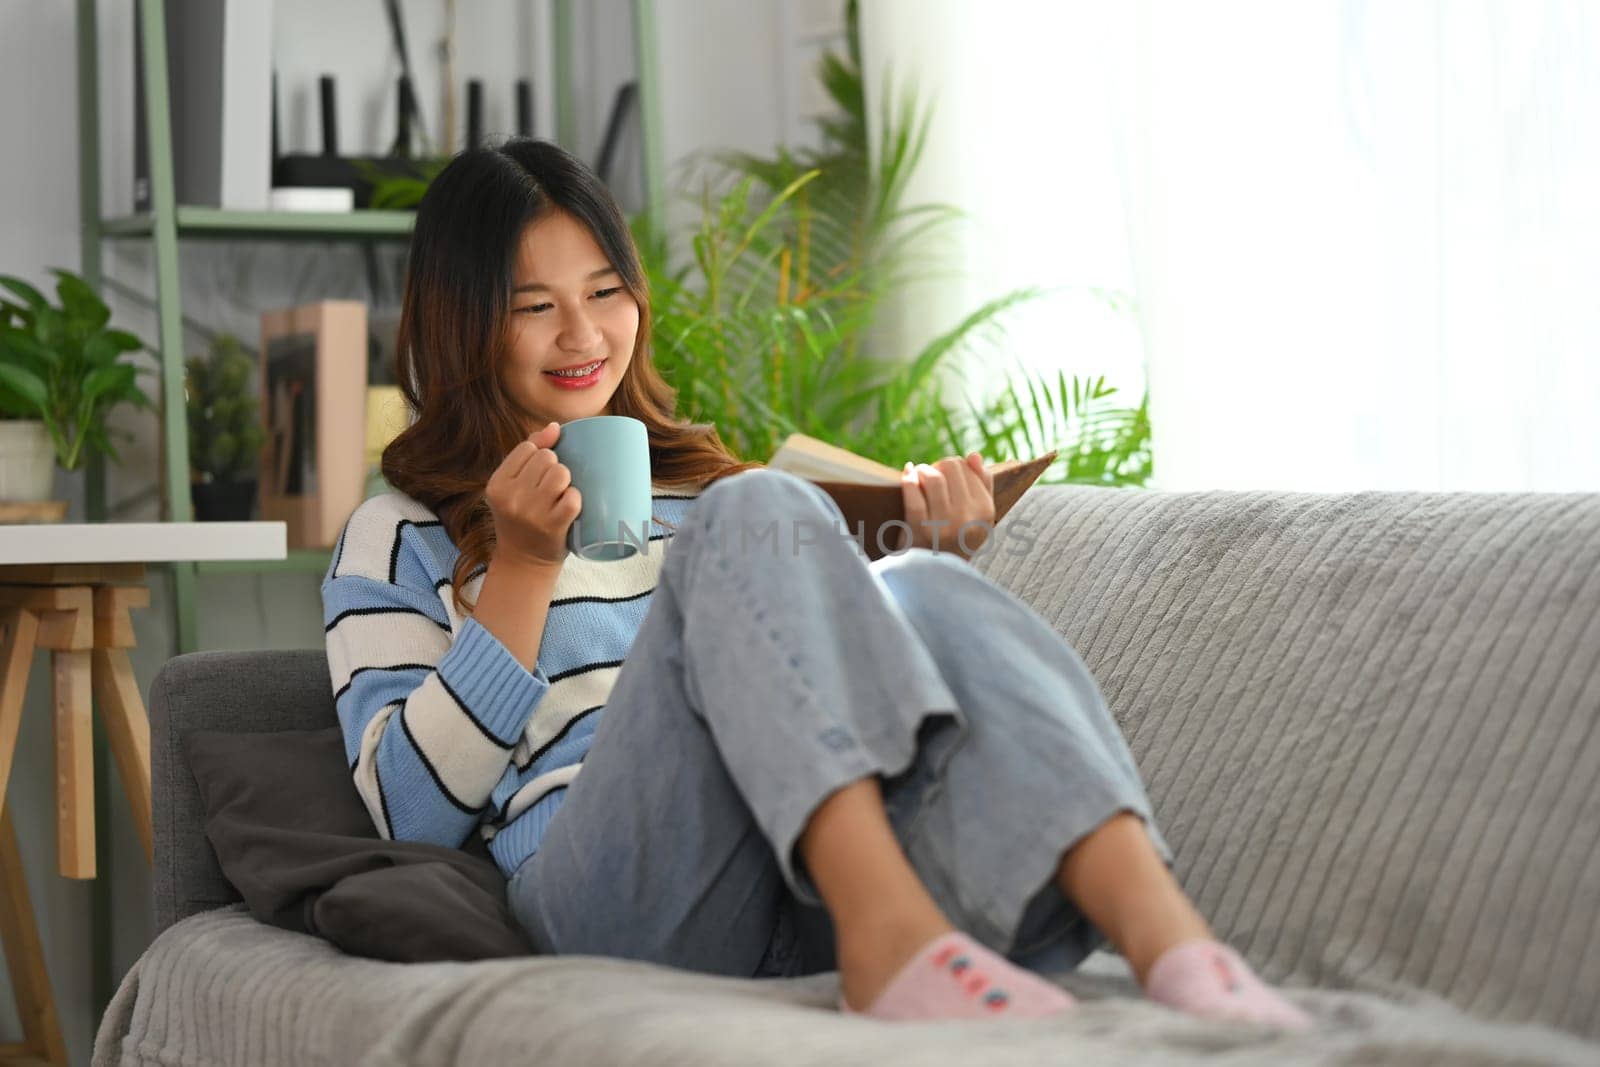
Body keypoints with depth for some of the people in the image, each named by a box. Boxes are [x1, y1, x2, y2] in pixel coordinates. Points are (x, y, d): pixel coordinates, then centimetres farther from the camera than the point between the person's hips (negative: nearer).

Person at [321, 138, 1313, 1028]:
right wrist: (523, 566, -1)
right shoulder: (401, 539, 19)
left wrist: (932, 559, 11)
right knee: (760, 513, -26)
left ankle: (1170, 942, -53)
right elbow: (410, 811, 6)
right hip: (617, 887, -4)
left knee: (928, 593, -28)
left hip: (810, 902, 4)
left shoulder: (701, 485, 32)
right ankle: (889, 932, -48)